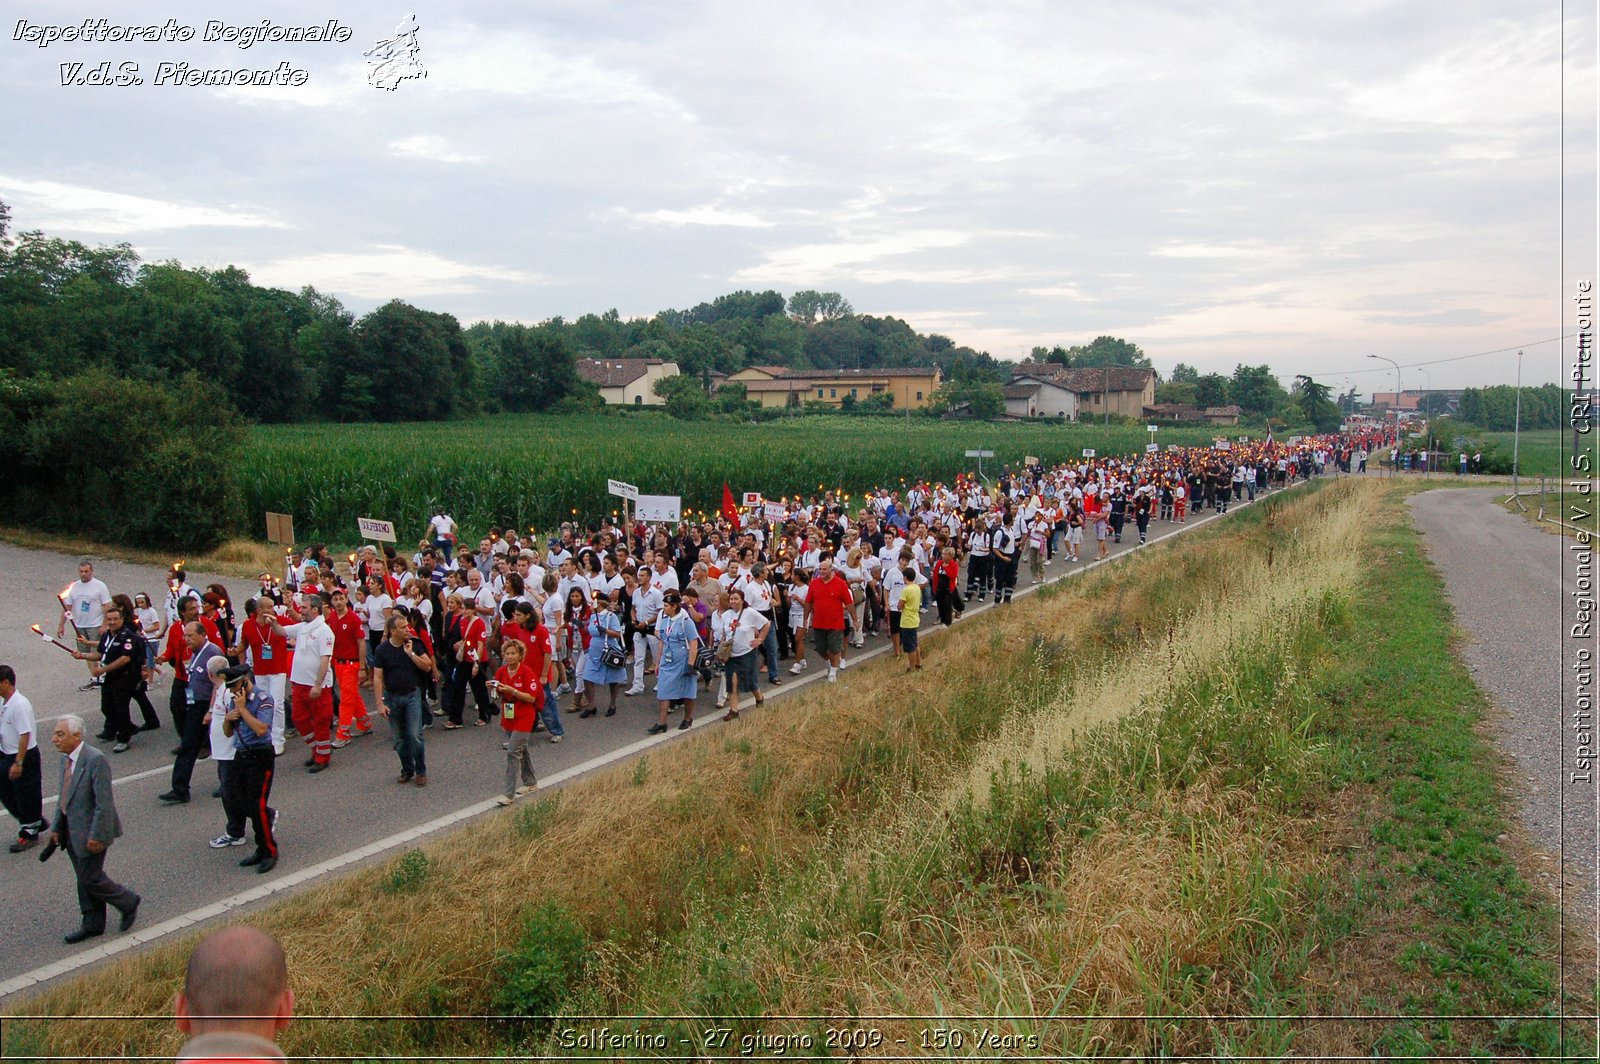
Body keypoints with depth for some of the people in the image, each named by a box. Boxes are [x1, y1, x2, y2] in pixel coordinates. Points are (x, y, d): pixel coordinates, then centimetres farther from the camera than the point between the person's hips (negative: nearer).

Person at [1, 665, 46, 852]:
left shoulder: (20, 705, -24)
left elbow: (25, 735, -25)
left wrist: (18, 763, -24)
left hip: (24, 756, -9)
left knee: (26, 796, 5)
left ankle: (30, 833, 20)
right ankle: (36, 822, 30)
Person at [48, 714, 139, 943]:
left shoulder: (95, 760, -24)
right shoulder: (66, 759, 3)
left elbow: (104, 803, -23)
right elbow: (63, 797, 13)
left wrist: (96, 836, -22)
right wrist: (56, 827, 12)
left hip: (90, 832, -8)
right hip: (72, 832, 8)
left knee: (90, 878, 0)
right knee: (84, 879, 17)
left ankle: (128, 903, 22)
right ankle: (92, 925, 30)